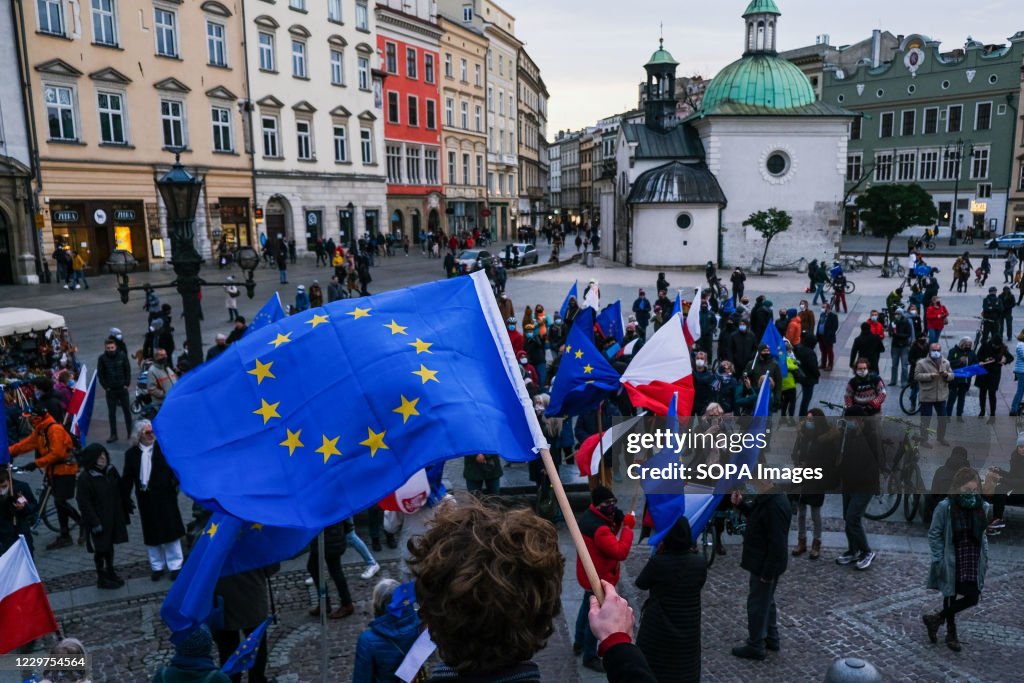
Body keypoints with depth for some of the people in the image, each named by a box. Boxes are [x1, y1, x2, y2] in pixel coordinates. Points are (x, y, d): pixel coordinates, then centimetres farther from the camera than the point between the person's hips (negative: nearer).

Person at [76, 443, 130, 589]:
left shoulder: (111, 470, -1)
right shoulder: (85, 477, -18)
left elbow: (120, 492, 9)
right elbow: (84, 503, -16)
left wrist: (126, 508, 12)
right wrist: (94, 522, -17)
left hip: (113, 518, 5)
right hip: (98, 521, -5)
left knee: (110, 545, 18)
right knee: (100, 549, 7)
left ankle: (110, 572, 34)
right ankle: (101, 579, 22)